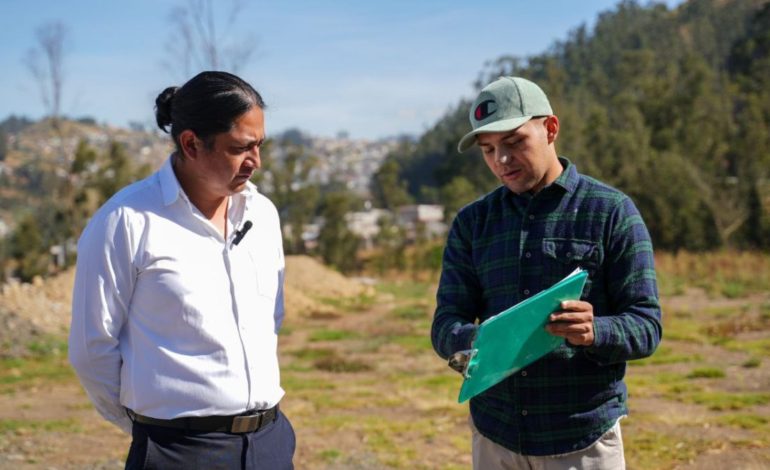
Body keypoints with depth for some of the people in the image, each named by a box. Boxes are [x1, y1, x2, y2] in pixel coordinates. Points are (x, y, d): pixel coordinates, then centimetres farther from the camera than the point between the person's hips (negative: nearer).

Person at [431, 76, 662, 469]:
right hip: (494, 436, 3)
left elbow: (646, 326, -6)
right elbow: (445, 325, 2)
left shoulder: (612, 212, -4)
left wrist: (593, 333, -28)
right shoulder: (472, 222, 6)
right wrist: (475, 342, -21)